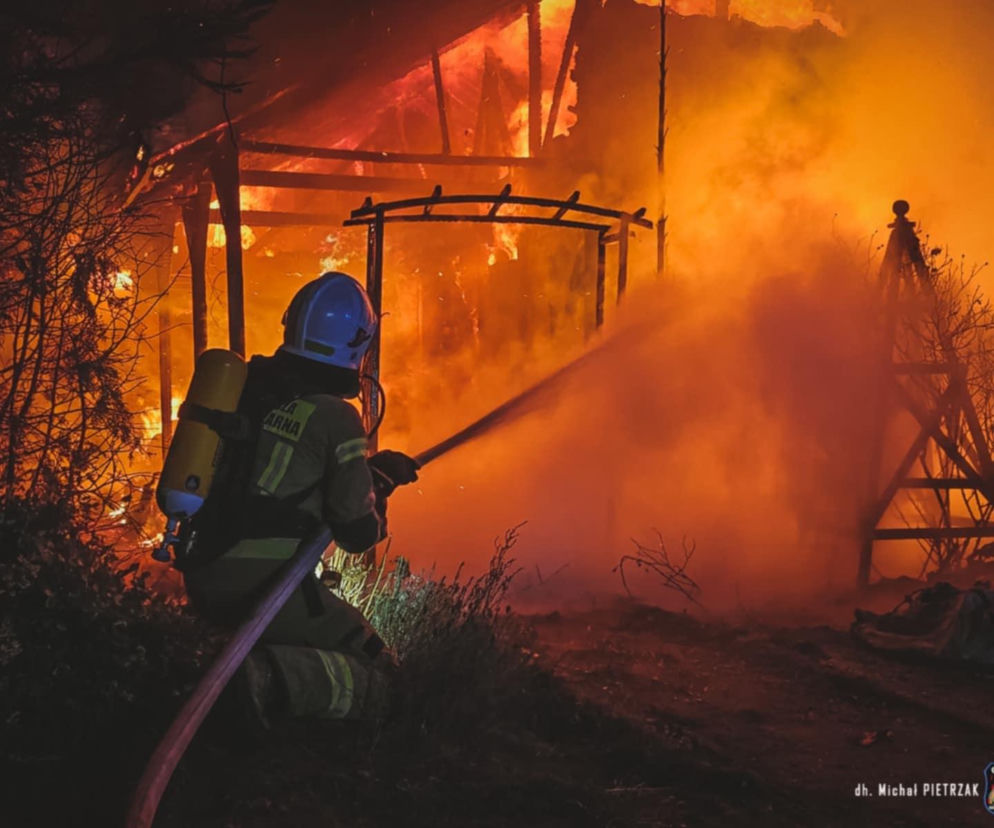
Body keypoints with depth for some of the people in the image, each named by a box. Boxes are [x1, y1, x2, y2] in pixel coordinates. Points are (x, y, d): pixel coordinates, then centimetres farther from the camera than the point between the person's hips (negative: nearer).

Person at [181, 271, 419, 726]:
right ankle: (273, 676, -23)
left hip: (201, 578, 8)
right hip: (263, 585, -8)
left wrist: (369, 470, 28)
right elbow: (358, 533, -7)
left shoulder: (248, 385, 9)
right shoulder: (333, 416, -10)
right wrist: (379, 485, 14)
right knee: (373, 675, 3)